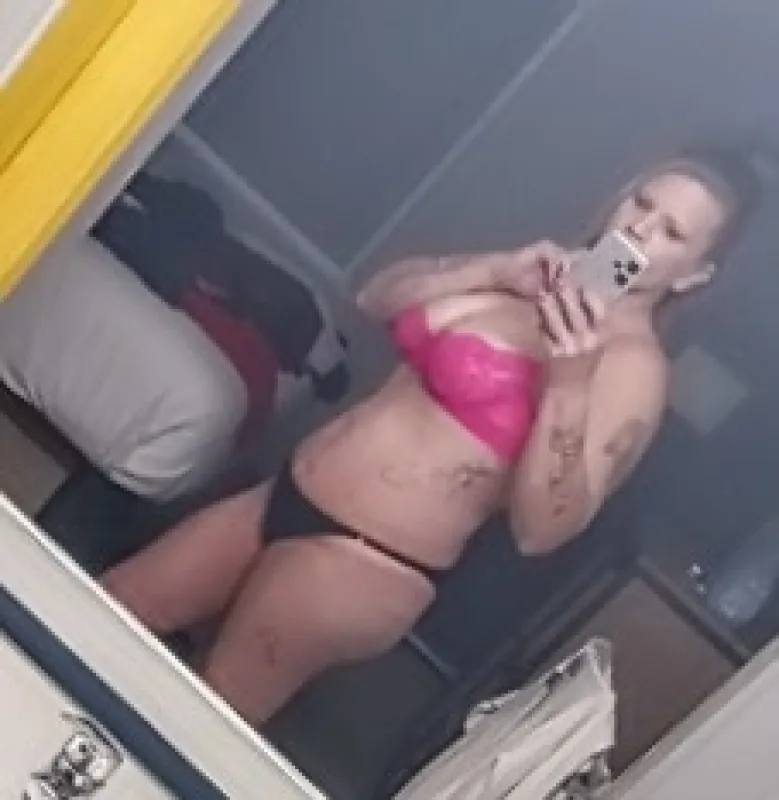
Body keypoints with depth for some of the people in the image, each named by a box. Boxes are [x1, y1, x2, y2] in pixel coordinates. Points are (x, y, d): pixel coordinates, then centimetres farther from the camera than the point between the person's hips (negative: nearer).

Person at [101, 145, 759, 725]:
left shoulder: (634, 363, -13)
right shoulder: (546, 278, 10)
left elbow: (540, 530, -20)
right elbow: (376, 298, 8)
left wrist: (568, 383, -30)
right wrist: (496, 272, -6)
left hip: (364, 562, -8)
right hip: (284, 499, 8)